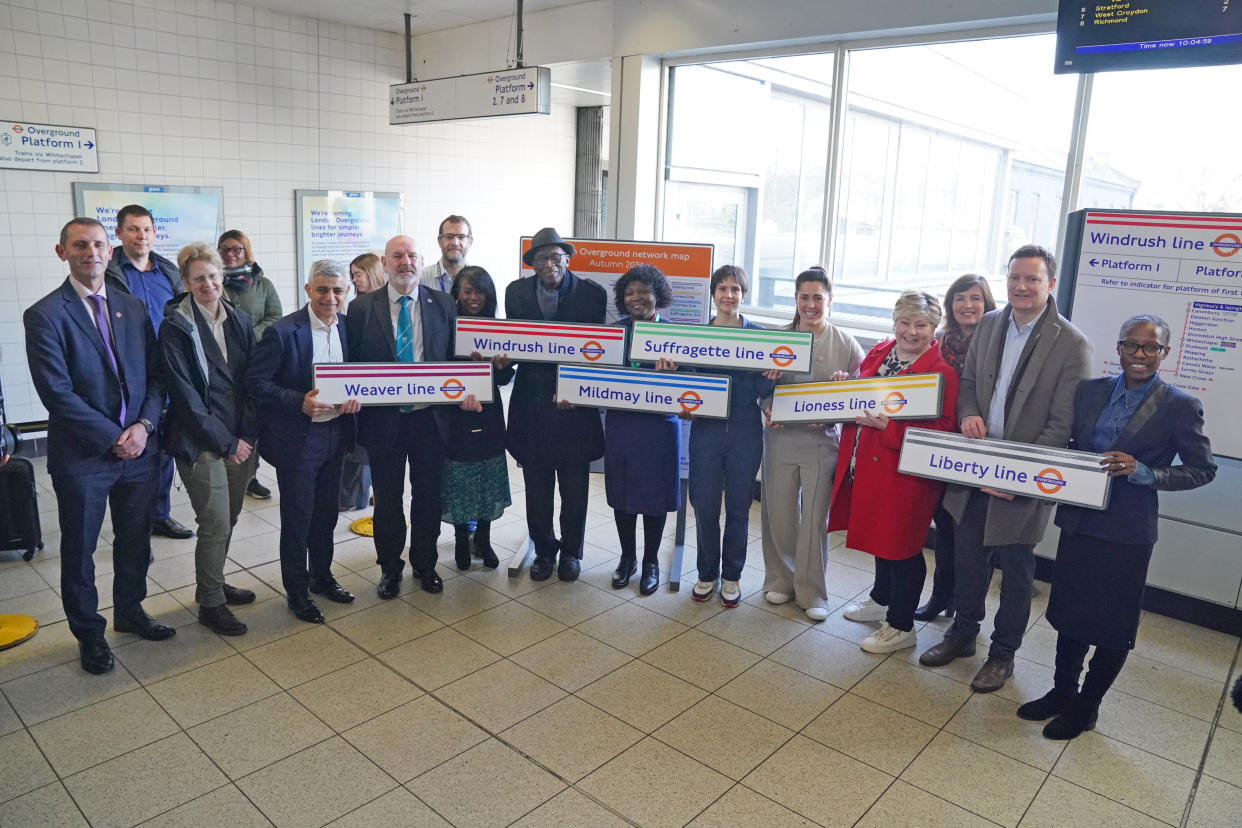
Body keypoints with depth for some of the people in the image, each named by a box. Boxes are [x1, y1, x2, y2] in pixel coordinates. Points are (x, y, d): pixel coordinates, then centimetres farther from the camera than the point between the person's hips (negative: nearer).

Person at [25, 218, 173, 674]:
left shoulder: (134, 308, 6)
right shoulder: (45, 315, -9)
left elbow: (155, 375, 6)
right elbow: (56, 392, -15)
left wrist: (144, 425, -10)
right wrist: (113, 438, -15)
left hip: (139, 448, 4)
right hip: (82, 456, -4)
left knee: (135, 541, 18)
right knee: (79, 551, 12)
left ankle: (130, 611, 39)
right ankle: (89, 633, 30)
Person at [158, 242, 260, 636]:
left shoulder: (240, 320, 8)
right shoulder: (176, 326, -8)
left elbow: (252, 381, 9)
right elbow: (184, 393, -12)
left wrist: (247, 434, -1)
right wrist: (225, 442, -12)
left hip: (240, 438, 5)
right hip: (200, 441, -5)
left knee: (228, 517, 14)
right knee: (216, 523, -2)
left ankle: (212, 584, 34)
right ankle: (210, 604, 14)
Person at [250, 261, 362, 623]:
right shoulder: (283, 332, -15)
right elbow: (257, 382, -14)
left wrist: (355, 395, -9)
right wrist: (301, 402, -26)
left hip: (335, 432, 6)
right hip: (297, 437, -5)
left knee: (326, 512, 19)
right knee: (297, 517, 6)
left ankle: (321, 576, 38)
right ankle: (296, 591, 24)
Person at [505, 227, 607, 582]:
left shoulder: (592, 294, -5)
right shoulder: (516, 292, 3)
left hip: (574, 406, -2)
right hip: (531, 403, 2)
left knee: (574, 488, 10)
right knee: (537, 486, 11)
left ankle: (571, 551, 29)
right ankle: (543, 550, 30)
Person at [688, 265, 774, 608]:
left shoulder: (759, 335, 2)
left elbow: (763, 392, -1)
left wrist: (771, 377, -21)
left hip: (745, 431, 0)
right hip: (707, 429, 1)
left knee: (739, 506, 8)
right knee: (704, 506, 4)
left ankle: (731, 576, 26)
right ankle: (707, 573, 24)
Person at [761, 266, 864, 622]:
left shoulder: (845, 343, 1)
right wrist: (767, 409, -12)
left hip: (822, 440, -1)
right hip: (780, 436, 1)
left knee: (815, 517, 4)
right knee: (778, 513, 9)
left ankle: (811, 591, 20)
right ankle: (781, 579, 30)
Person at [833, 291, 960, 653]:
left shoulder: (941, 372, -16)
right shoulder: (879, 352, 6)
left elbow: (942, 429, -21)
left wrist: (888, 426, -28)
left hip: (907, 472, -7)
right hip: (868, 463, 7)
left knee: (901, 544, 4)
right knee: (881, 533, 22)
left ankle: (901, 626, 21)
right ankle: (881, 600, 44)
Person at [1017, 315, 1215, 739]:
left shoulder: (1179, 407, -9)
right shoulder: (1090, 390, 3)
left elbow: (1203, 469, -6)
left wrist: (1144, 473, -20)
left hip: (1127, 532, -4)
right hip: (1078, 520, 4)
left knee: (1112, 626, 11)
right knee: (1069, 613, 17)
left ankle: (1086, 707, 30)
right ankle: (1062, 691, 36)